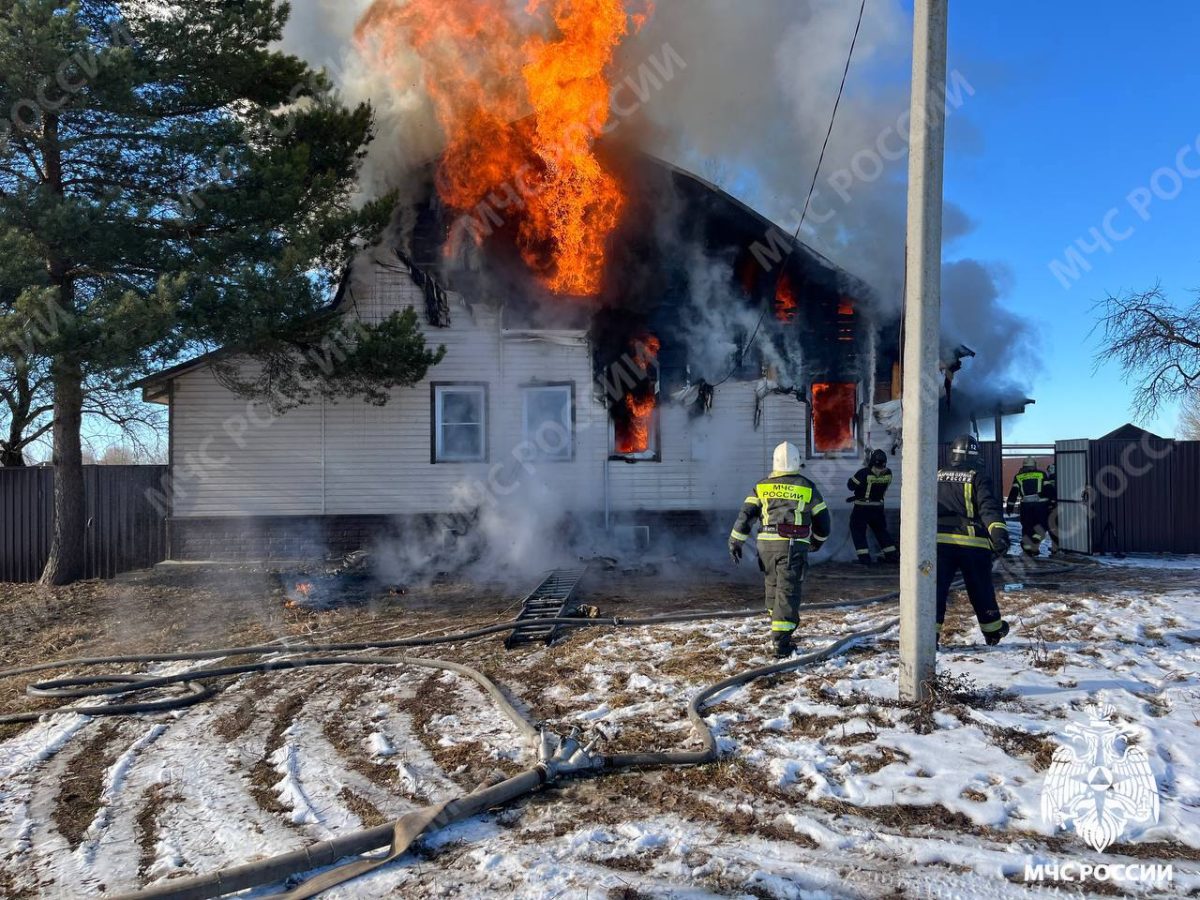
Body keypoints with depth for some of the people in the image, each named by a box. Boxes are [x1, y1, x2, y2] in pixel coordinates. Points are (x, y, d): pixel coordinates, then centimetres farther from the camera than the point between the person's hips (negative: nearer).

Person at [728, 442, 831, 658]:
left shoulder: (762, 486, 7)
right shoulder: (807, 487, 4)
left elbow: (746, 514, 1)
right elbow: (822, 518, 11)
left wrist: (736, 541, 6)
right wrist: (817, 541, 28)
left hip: (767, 544, 3)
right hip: (793, 545, -3)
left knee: (772, 585, 20)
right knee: (788, 591, -3)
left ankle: (779, 625, 37)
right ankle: (781, 642, -9)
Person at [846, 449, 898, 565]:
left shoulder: (864, 473, -22)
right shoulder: (888, 473, -5)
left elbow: (851, 485, -14)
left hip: (861, 508, -5)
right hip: (878, 507, 5)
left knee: (858, 531, 7)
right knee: (881, 530, 20)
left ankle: (864, 556, -1)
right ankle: (892, 555, 21)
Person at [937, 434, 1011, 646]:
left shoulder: (936, 477, 13)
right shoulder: (978, 479, 3)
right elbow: (988, 507, -13)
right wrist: (998, 531, -25)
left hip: (939, 540, 1)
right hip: (972, 543, -1)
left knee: (937, 587, 0)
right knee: (981, 588, 15)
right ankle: (993, 631, 32)